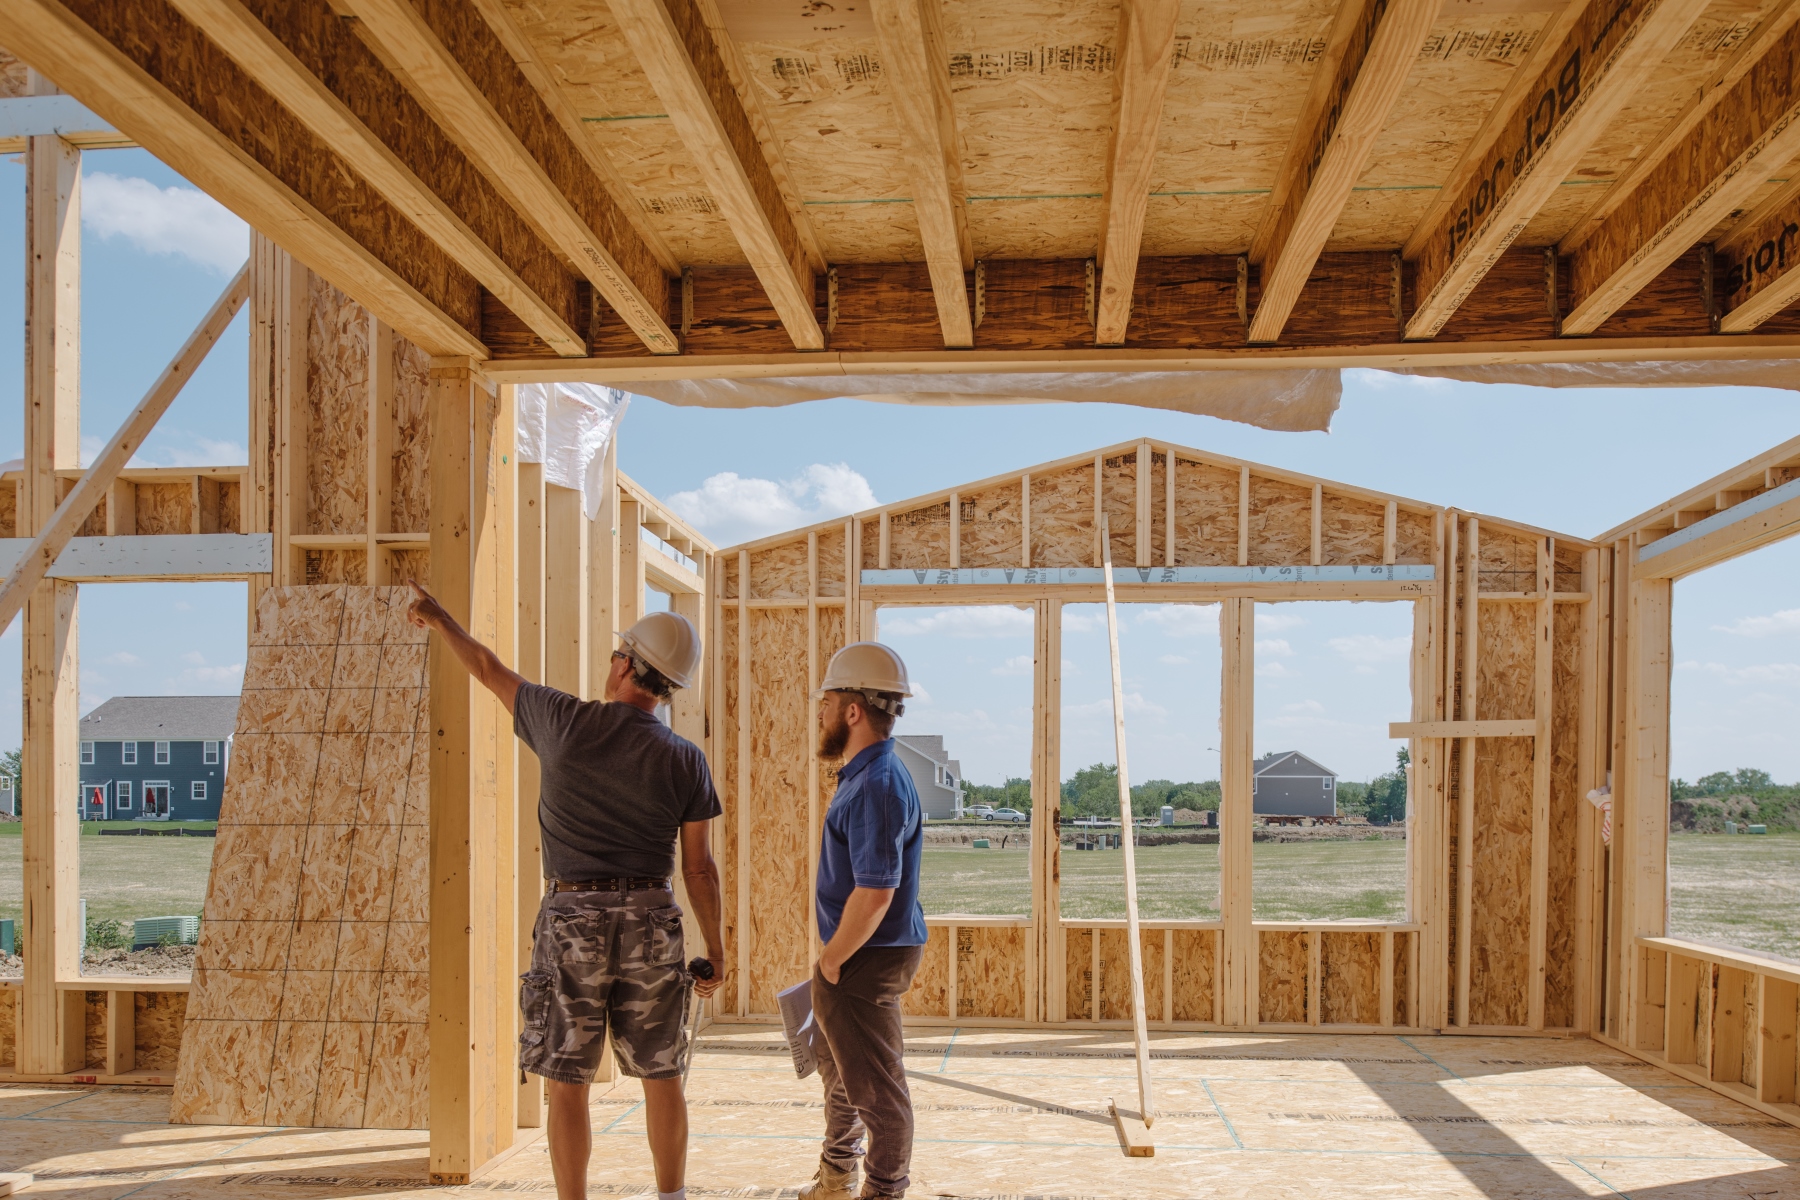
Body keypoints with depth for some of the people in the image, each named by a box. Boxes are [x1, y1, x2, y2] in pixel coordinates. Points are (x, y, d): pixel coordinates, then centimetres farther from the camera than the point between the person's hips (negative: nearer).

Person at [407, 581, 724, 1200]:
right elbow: (699, 866, -1)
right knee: (661, 1076, 14)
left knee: (567, 1084, 8)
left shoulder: (565, 720, -5)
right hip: (650, 923, 1)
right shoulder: (685, 760, -3)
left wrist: (440, 619, 28)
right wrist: (715, 950, 9)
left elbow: (490, 670, 11)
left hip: (572, 922, -1)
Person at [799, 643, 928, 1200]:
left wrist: (831, 961, -18)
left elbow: (875, 892, -30)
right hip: (855, 954, 11)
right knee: (836, 1066, 25)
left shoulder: (877, 784, -24)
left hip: (866, 960, -11)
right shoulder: (865, 773, 10)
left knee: (874, 1086, 4)